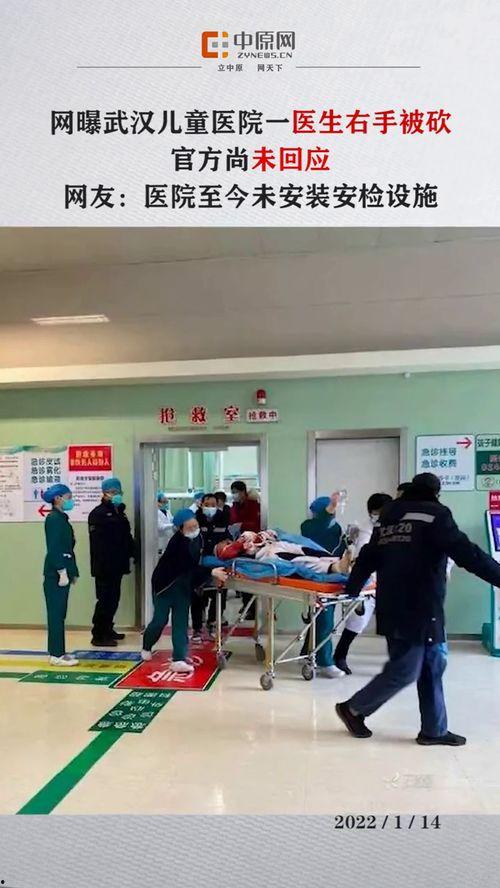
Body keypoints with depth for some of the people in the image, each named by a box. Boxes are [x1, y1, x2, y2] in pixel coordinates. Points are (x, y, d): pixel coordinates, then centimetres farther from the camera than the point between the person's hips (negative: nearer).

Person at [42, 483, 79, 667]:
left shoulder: (62, 518, 16)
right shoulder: (53, 518, -12)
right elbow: (54, 549, -19)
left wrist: (72, 571, 17)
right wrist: (62, 572, -20)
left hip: (63, 573, 9)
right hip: (56, 575, -9)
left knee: (59, 614, 12)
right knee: (56, 614, -4)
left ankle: (58, 652, 19)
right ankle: (56, 655, 1)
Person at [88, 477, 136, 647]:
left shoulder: (119, 513, 17)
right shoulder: (98, 514, -10)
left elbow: (127, 536, 17)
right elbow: (96, 541, -18)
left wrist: (131, 552, 6)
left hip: (117, 564, 9)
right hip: (104, 566, -9)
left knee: (113, 598, 15)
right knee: (105, 599, -6)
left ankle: (107, 630, 27)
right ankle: (98, 635, 0)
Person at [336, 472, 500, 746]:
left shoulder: (388, 519, 15)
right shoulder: (435, 515, -6)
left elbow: (367, 559, 18)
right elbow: (467, 553, -15)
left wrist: (350, 591, 26)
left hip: (394, 607, 9)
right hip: (418, 609, -8)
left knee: (432, 666, 14)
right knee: (404, 670, 2)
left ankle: (435, 729, 19)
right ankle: (353, 709, 13)